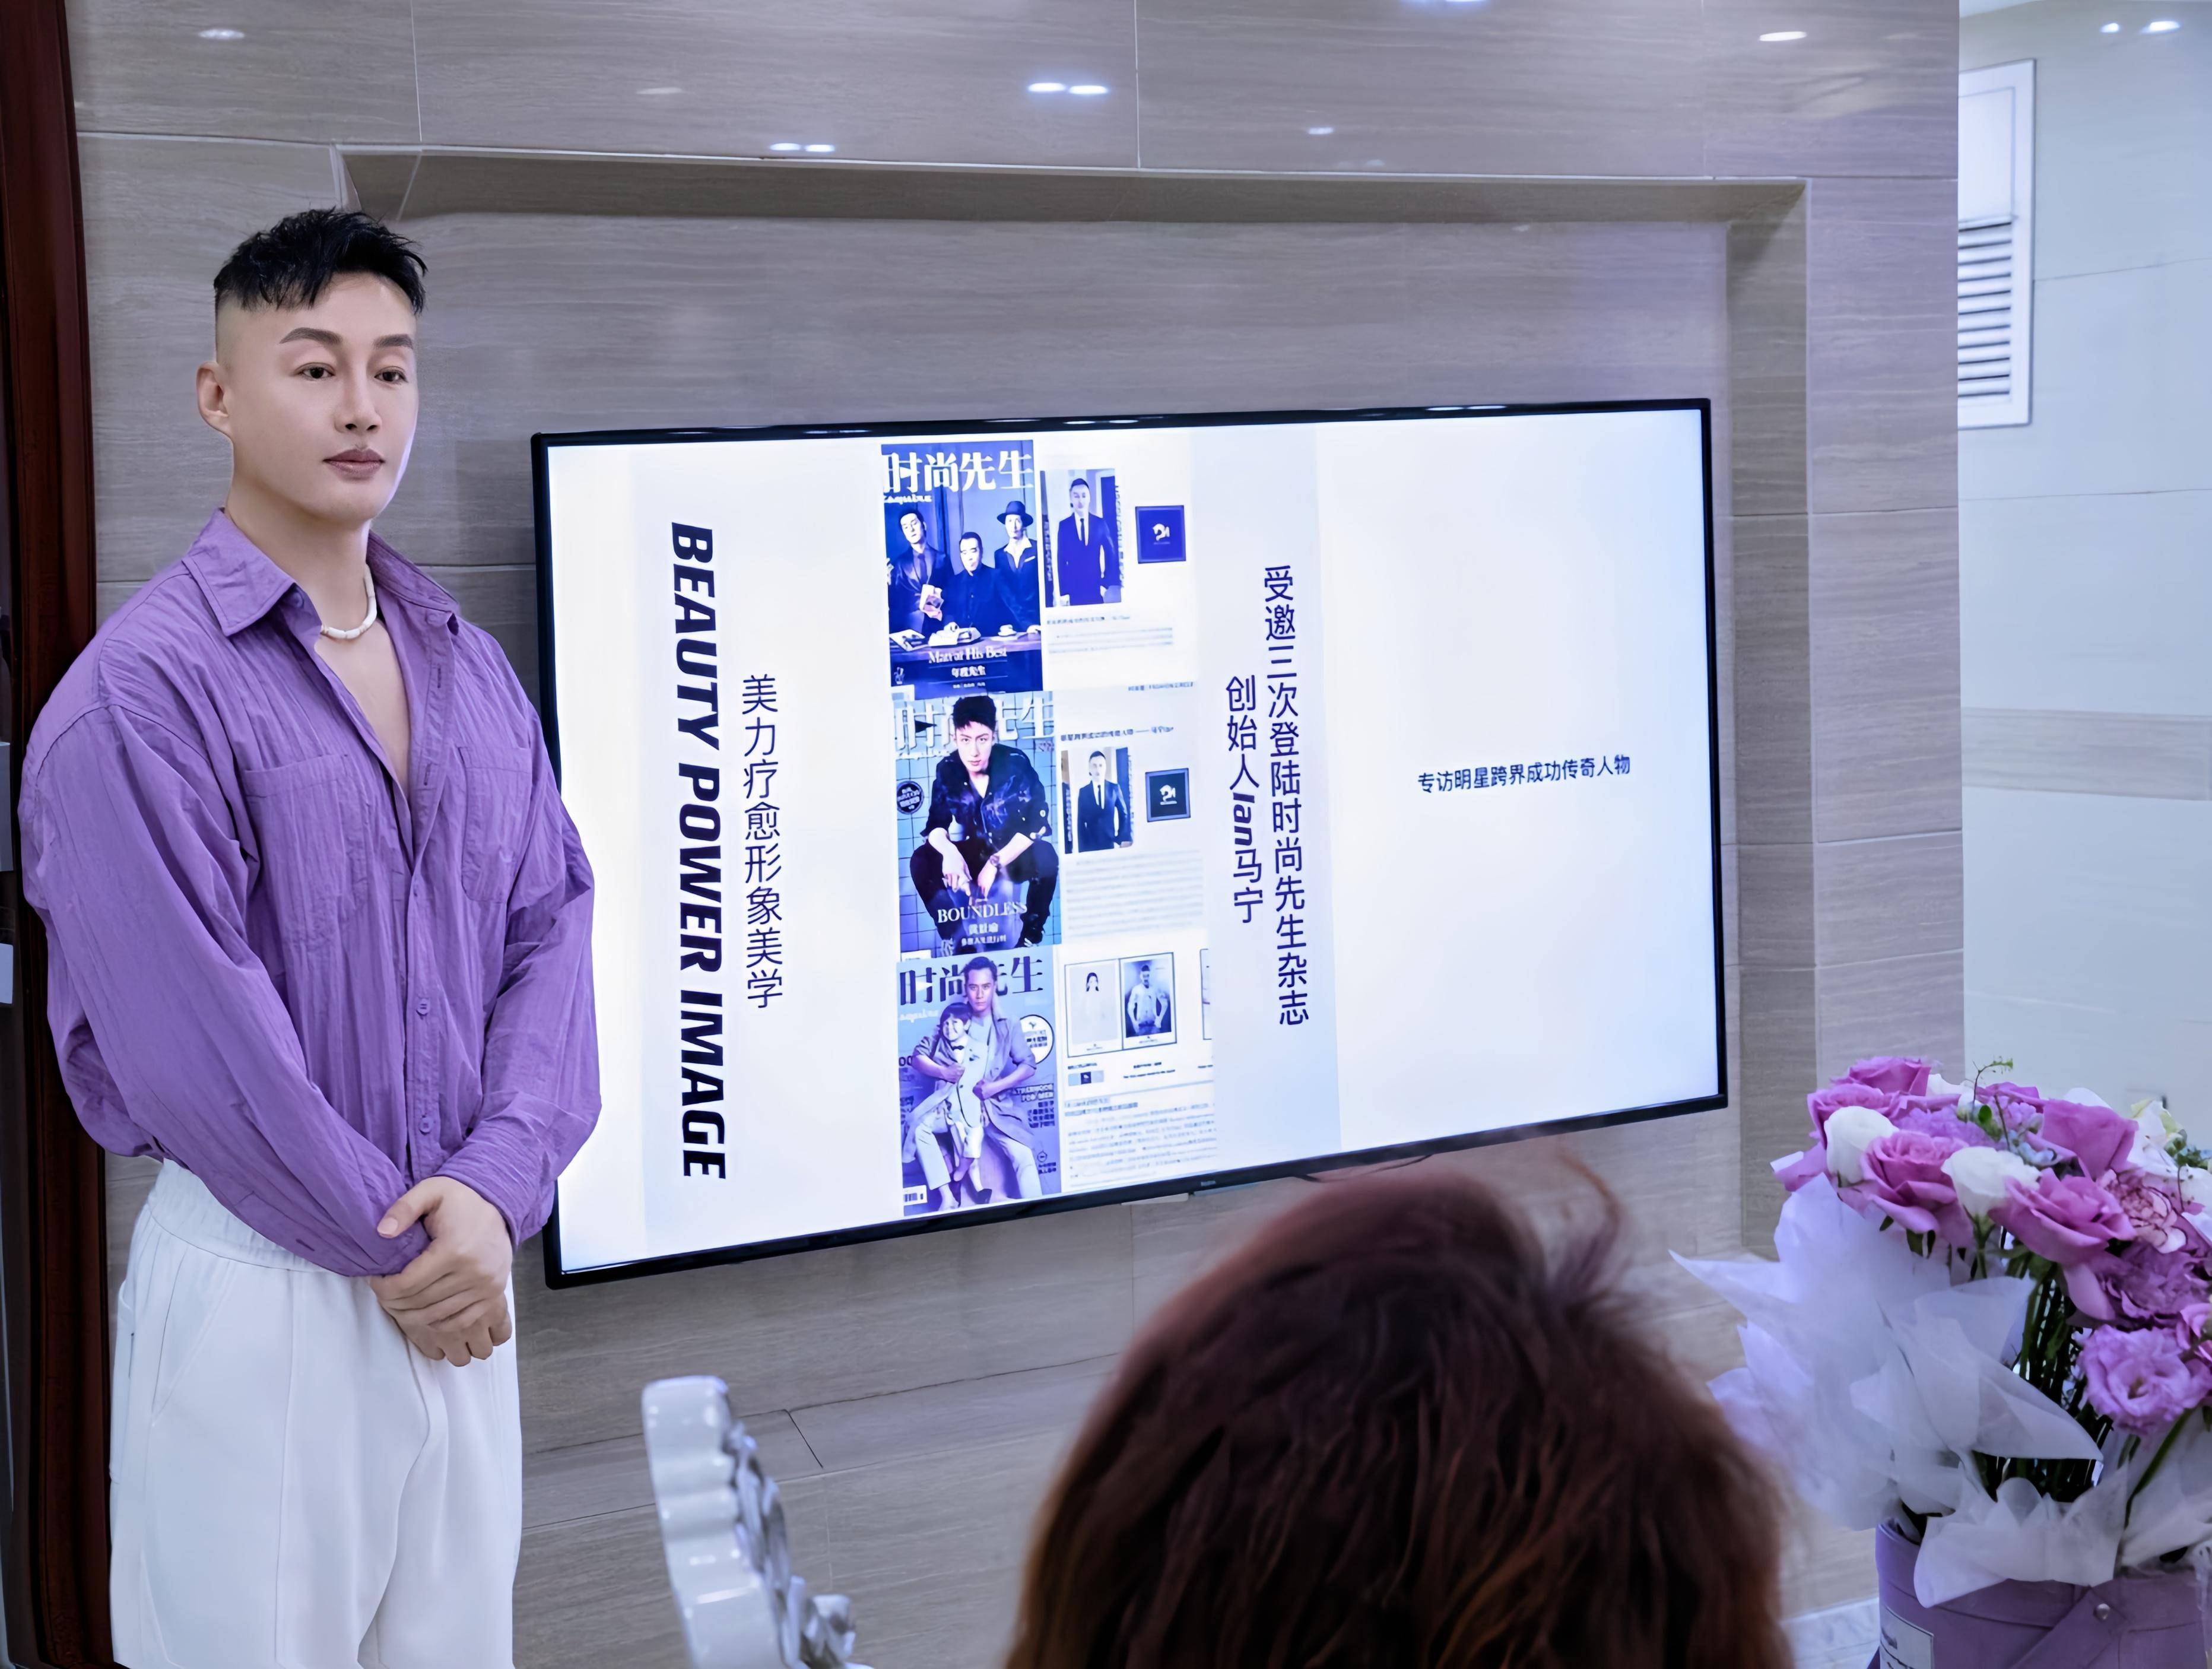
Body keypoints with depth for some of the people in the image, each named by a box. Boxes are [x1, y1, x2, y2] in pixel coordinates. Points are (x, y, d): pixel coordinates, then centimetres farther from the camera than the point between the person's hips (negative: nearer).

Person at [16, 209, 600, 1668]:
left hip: (462, 1274, 6)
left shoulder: (472, 670, 9)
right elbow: (190, 1036, -16)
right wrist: (389, 1246, -11)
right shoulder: (141, 692, -12)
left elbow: (552, 929, 4)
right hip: (261, 1285, -6)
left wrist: (498, 1185, -10)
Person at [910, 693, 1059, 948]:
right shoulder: (947, 770, -10)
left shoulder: (1016, 763, -19)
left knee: (1046, 857, -35)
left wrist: (996, 863, -30)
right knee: (922, 861, -20)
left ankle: (1031, 938, -13)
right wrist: (948, 851, -33)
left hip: (1017, 856, -3)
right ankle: (960, 941, -11)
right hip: (976, 853, 3)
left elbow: (1038, 823, -21)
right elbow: (936, 825, -8)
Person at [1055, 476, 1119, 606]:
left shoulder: (1100, 524, 6)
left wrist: (1107, 583, -3)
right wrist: (1064, 591, -5)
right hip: (1074, 589, -1)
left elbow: (1111, 555, 7)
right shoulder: (1064, 525, 3)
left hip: (1096, 587, 1)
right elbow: (1061, 560, 2)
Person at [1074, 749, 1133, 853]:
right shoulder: (1083, 792, 2)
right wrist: (1082, 849, -4)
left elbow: (1123, 814, 9)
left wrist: (1124, 838, -3)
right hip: (1091, 845, -1)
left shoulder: (1115, 788, 5)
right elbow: (1081, 822, 2)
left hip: (1111, 843, 1)